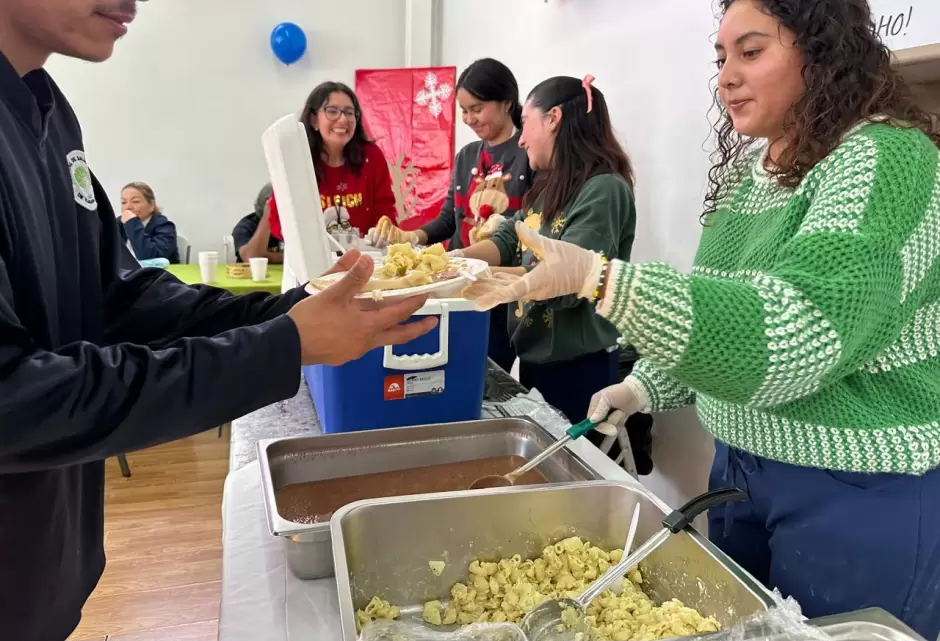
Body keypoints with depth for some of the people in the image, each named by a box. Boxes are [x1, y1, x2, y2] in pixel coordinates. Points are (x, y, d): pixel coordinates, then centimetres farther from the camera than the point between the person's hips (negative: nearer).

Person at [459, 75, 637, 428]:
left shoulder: (603, 190, -19)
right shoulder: (549, 185, 10)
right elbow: (508, 239, 5)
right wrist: (458, 257, -13)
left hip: (576, 364, -8)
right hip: (533, 353, 8)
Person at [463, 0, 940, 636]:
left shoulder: (886, 158, -19)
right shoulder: (748, 166, 5)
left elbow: (796, 329, -33)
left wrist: (598, 278, -41)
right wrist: (646, 386, -1)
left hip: (859, 494, -7)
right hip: (741, 468, 7)